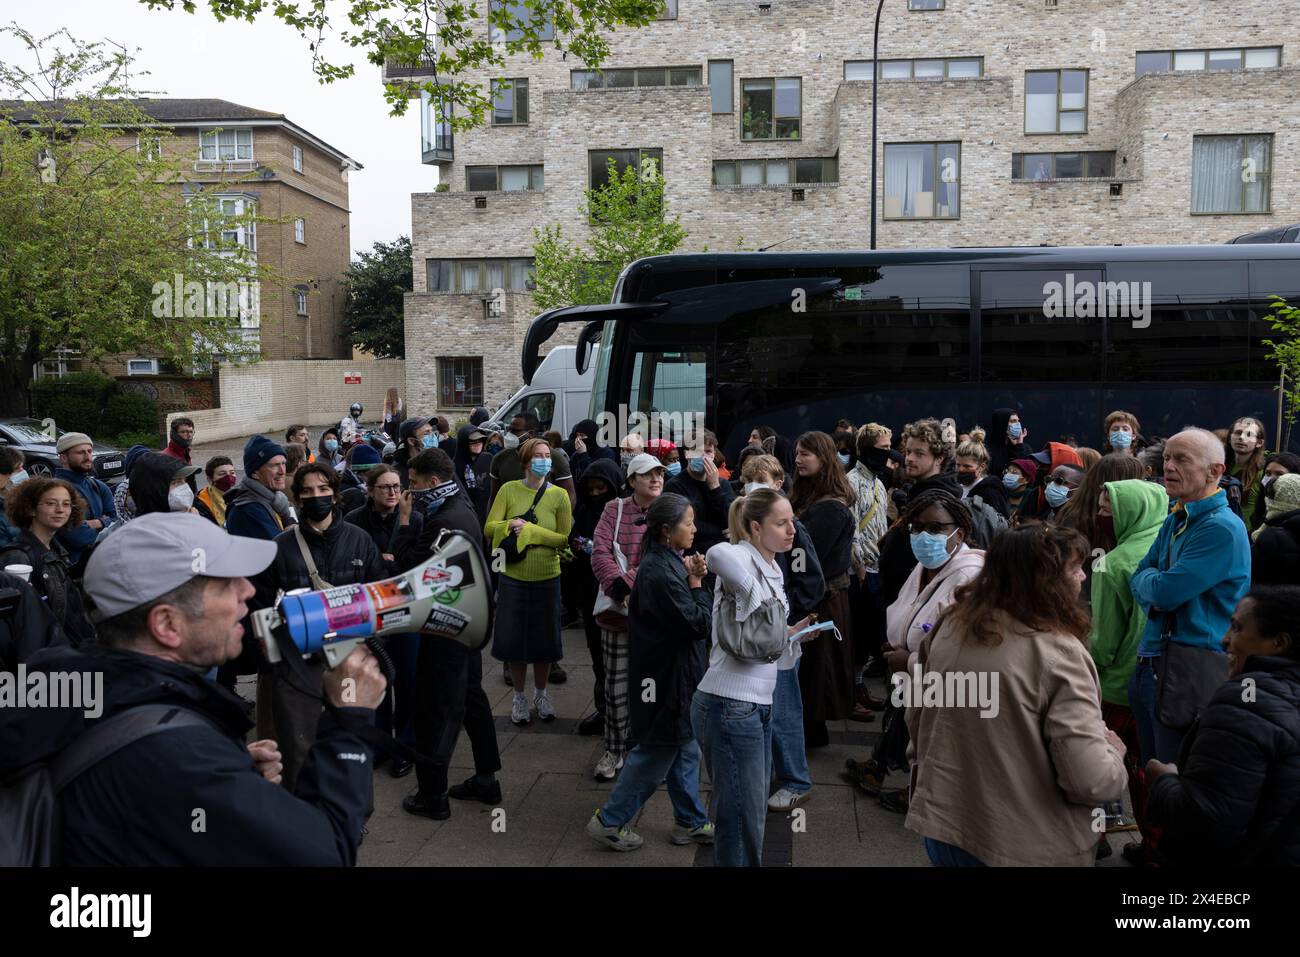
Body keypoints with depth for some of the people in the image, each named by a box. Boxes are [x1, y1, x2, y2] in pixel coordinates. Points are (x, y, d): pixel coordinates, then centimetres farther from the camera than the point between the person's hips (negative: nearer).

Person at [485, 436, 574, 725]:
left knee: (545, 638, 10)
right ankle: (519, 696, 26)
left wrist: (531, 531, -17)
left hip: (547, 578, 0)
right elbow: (489, 528, -5)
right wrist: (511, 525, -23)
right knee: (514, 637, 7)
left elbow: (565, 538, -7)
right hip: (513, 577, 0)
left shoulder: (559, 495, -4)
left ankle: (541, 694, 31)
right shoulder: (508, 489, -4)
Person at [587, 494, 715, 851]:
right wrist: (697, 583, -14)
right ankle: (609, 822, 18)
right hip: (667, 677, -10)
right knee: (657, 752, 4)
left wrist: (694, 578, -4)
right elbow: (698, 624, -25)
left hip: (677, 673, 10)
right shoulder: (661, 573, -26)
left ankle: (690, 823, 32)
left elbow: (695, 619, 12)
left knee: (685, 749, 18)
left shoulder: (667, 562, 6)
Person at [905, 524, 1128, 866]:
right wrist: (1113, 749, -3)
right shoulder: (1057, 652, -21)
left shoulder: (950, 626, -4)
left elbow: (916, 717, 8)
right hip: (1026, 847, -4)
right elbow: (1091, 781, -23)